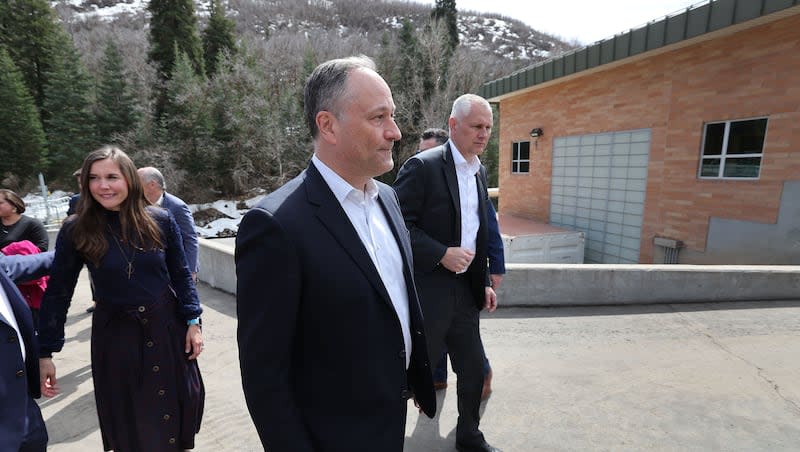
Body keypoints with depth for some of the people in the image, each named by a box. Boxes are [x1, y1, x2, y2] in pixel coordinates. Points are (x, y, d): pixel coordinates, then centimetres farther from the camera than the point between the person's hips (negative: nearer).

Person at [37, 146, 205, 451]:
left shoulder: (160, 221, -8)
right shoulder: (75, 231, -9)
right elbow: (57, 292, -2)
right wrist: (45, 352, -1)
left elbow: (181, 275, -1)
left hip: (167, 328, 1)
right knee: (130, 420, 15)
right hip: (115, 336, -1)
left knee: (180, 403, 17)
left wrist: (193, 322, -2)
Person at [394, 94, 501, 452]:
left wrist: (484, 283, 15)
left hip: (465, 292, 7)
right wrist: (441, 254, -21)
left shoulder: (480, 171, 11)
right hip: (426, 292, -7)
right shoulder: (422, 166, -13)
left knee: (473, 371, 18)